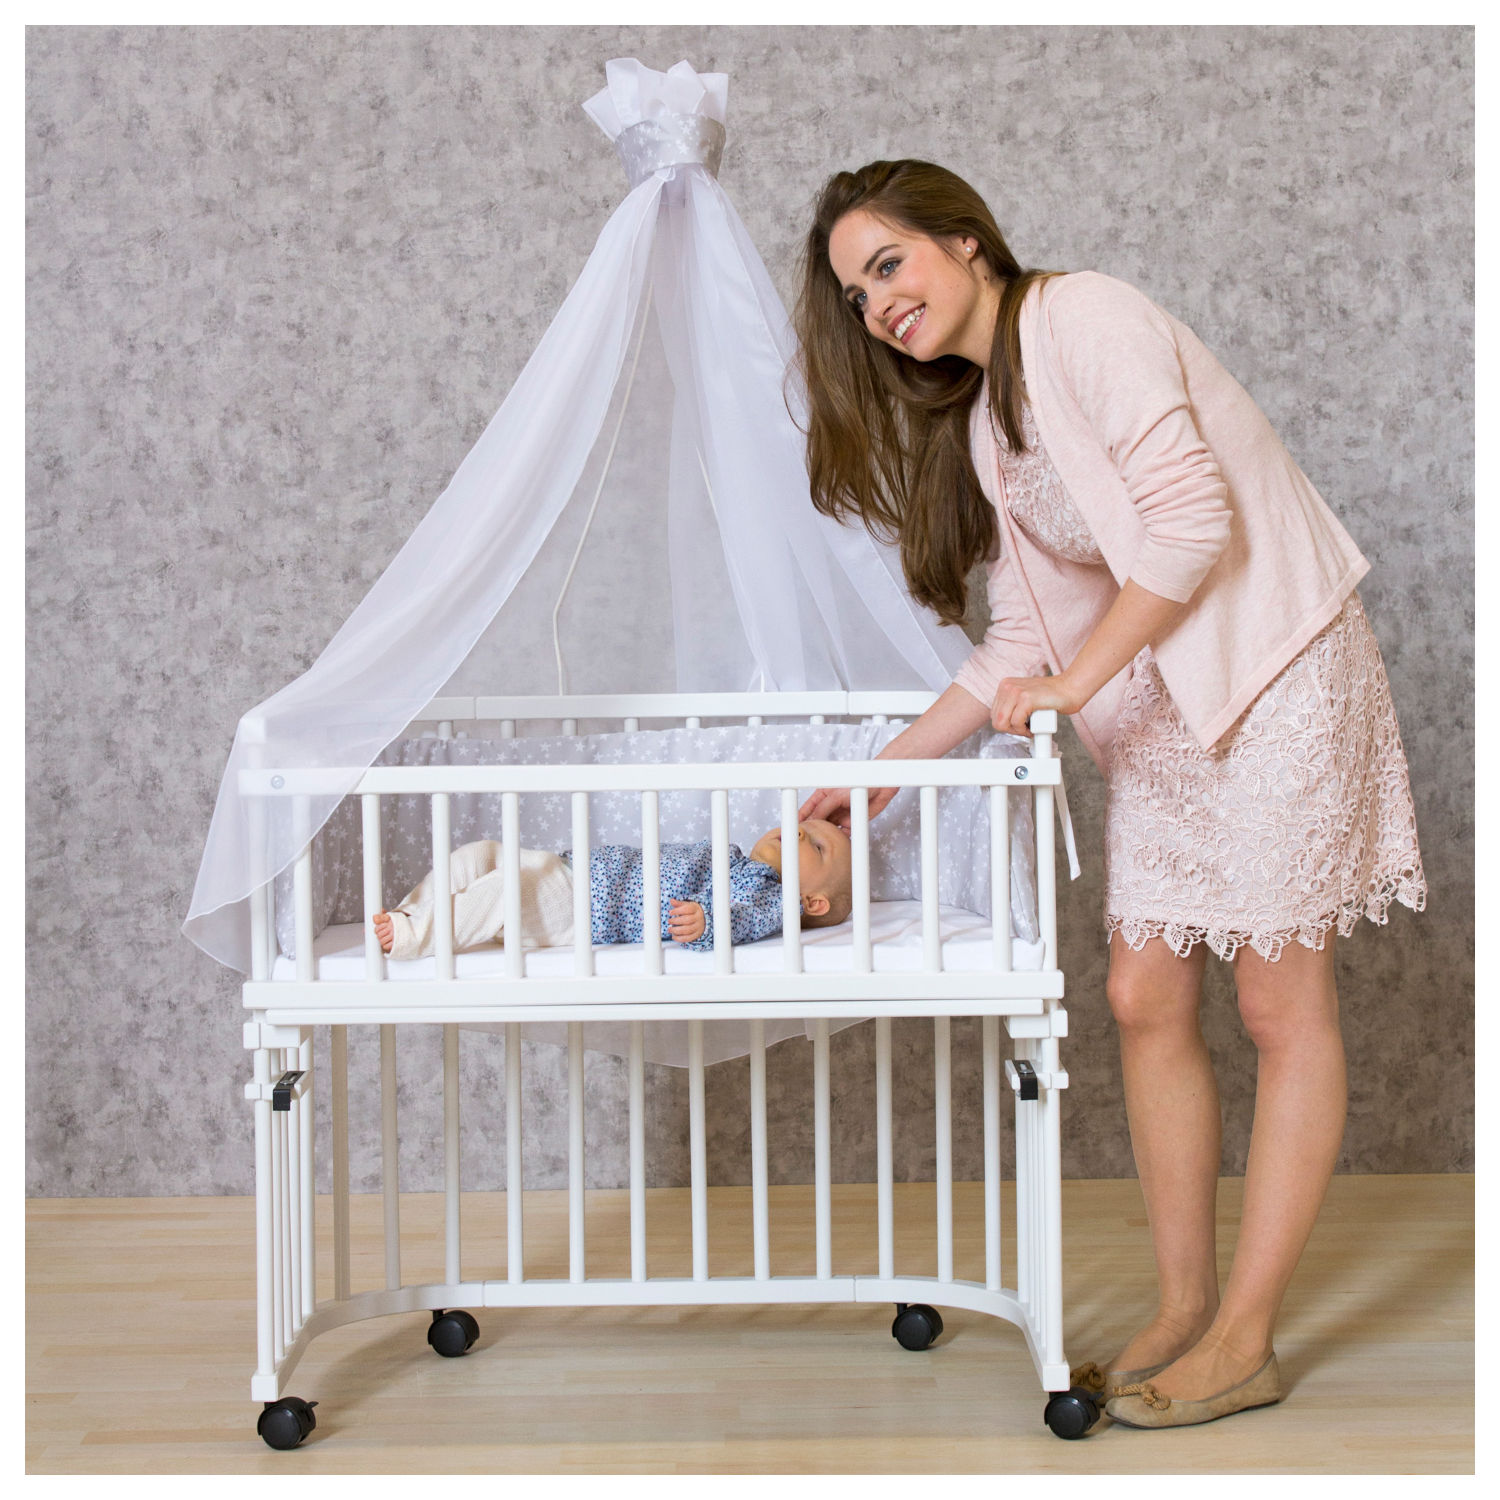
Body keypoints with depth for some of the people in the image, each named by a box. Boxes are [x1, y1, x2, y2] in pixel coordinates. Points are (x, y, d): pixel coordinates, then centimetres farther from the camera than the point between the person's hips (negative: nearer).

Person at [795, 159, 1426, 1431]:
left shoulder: (1083, 321, -13)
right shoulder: (976, 421, 12)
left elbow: (1191, 518, -22)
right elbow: (1025, 640, 13)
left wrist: (1075, 683, -15)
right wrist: (885, 771, 9)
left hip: (1279, 673, -8)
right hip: (1162, 704, 8)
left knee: (1282, 1005, 0)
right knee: (1146, 1000, 6)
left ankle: (1246, 1340, 6)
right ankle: (1184, 1305, 17)